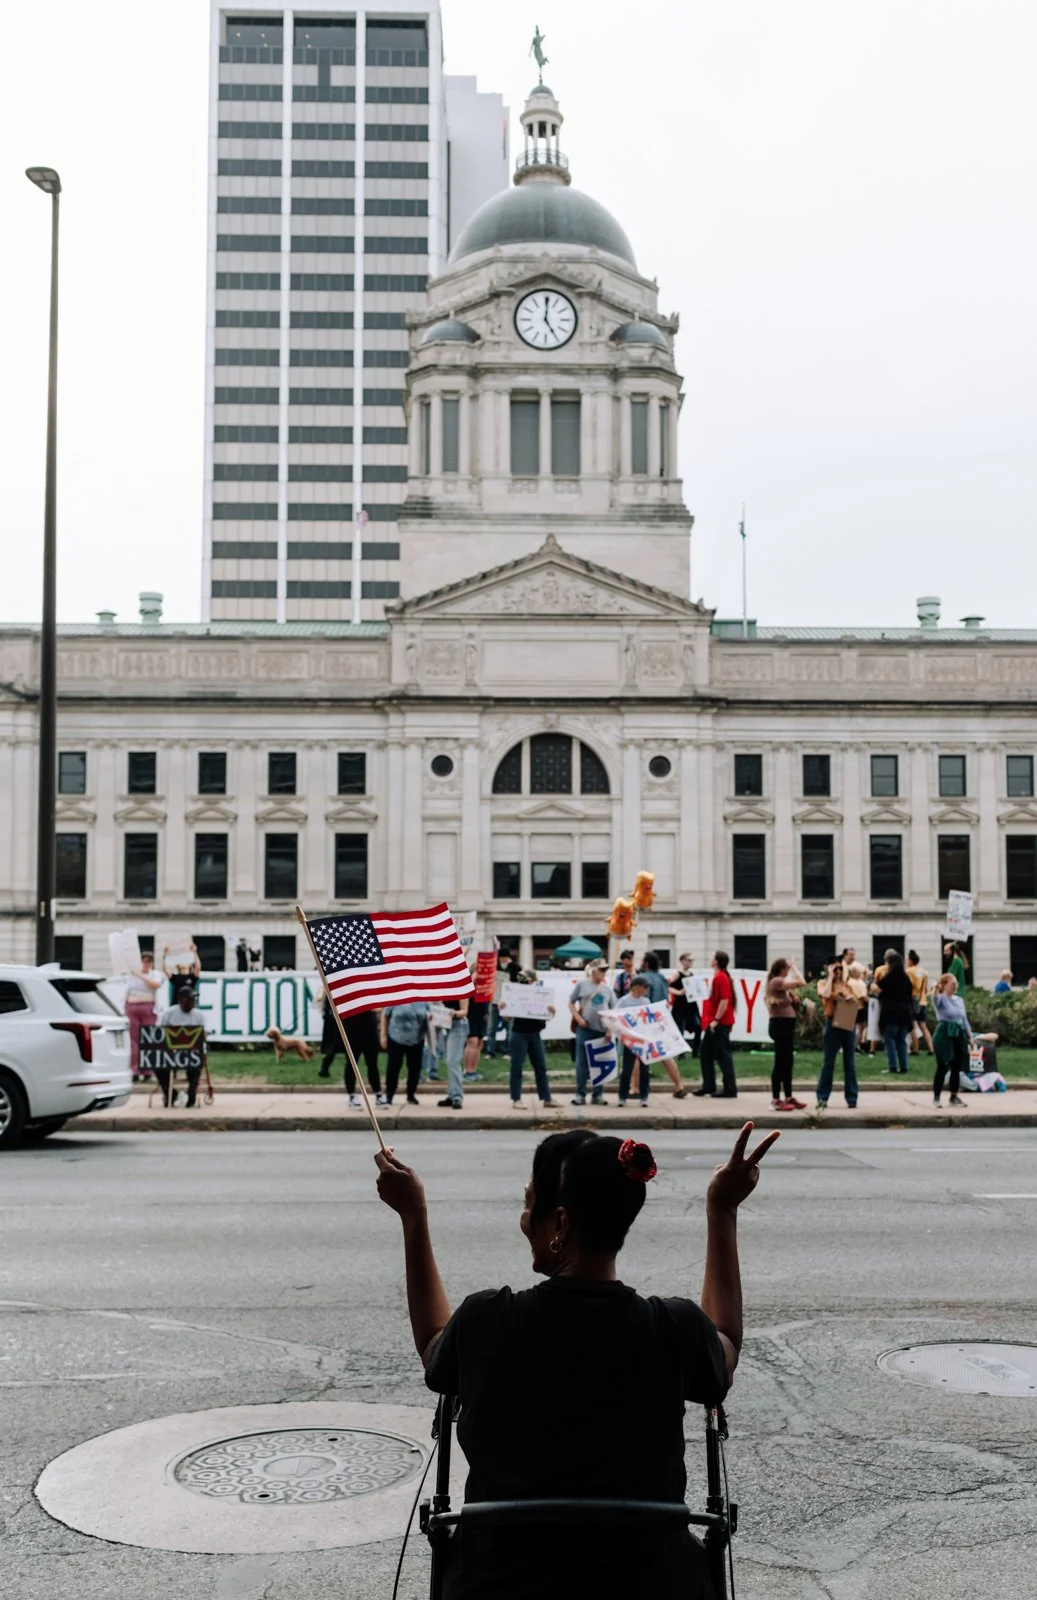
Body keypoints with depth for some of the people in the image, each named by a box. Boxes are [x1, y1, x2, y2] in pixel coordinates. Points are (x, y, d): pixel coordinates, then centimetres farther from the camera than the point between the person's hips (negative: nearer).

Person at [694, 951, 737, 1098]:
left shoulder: (721, 977, -16)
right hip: (713, 1022, 10)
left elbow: (724, 1000, -23)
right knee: (706, 1054, 15)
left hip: (720, 1023, -10)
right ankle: (708, 1086, 23)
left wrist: (716, 1020, -22)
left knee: (723, 1055, -6)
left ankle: (730, 1089, -2)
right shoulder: (717, 976, 14)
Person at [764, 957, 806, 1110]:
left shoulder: (778, 982, 18)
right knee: (780, 1063, -8)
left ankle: (788, 1097, 21)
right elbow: (801, 982, -22)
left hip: (785, 1025, 11)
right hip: (781, 1024, -11)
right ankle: (776, 1100, -5)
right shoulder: (777, 981, -14)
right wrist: (794, 966, -10)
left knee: (787, 1062, 14)